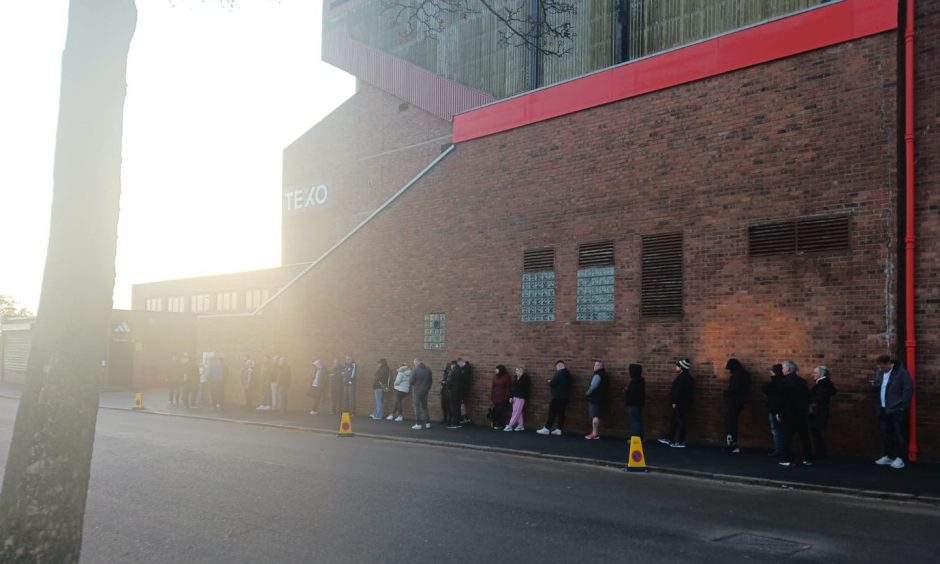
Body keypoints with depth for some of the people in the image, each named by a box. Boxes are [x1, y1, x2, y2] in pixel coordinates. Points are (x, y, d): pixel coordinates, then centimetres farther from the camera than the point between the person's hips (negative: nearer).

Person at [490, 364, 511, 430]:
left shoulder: (506, 377, -6)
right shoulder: (495, 376, 8)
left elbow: (508, 387, -6)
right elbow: (493, 386, 10)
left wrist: (506, 397, -10)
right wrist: (491, 397, 9)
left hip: (502, 397, -4)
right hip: (495, 396, 4)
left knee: (500, 410, -8)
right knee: (495, 410, 0)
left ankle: (500, 424, -2)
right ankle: (495, 424, 7)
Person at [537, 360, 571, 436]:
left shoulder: (558, 373, -15)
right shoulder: (568, 374, 12)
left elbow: (552, 383, -20)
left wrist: (549, 381, 2)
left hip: (557, 397, -8)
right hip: (564, 397, 8)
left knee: (552, 413, -3)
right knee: (561, 414, 6)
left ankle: (547, 429, 1)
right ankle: (558, 429, 7)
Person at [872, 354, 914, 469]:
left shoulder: (901, 372, -12)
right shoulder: (879, 372, 11)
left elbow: (908, 388, -14)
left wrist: (903, 406, -14)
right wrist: (874, 385, -3)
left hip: (897, 409, -7)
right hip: (883, 409, 7)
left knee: (899, 434, -3)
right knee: (885, 434, 12)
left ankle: (899, 458, 3)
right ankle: (888, 456, 21)